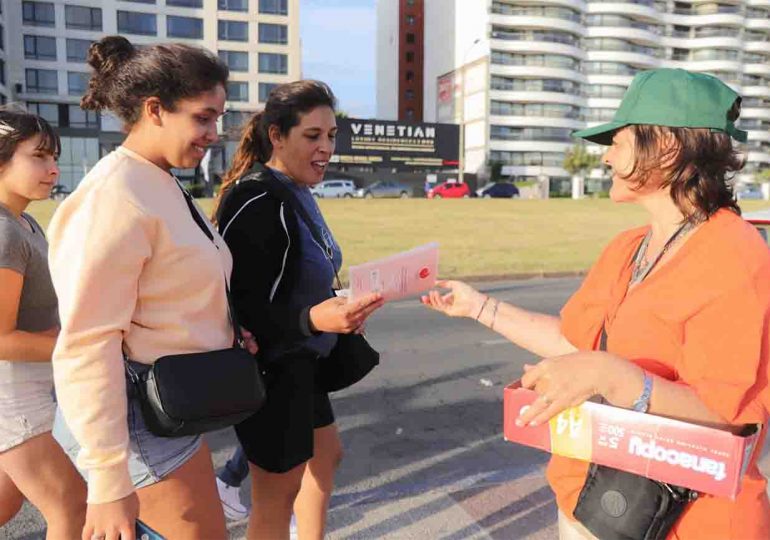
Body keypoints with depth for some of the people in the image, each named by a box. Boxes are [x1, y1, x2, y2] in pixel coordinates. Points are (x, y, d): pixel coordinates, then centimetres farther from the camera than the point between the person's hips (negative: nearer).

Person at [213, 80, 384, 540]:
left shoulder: (296, 193, 7)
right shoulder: (256, 202, -22)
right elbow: (244, 311, -25)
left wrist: (341, 308, 6)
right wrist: (314, 318, -38)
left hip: (301, 362, 10)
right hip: (269, 368, -10)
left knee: (326, 455, 23)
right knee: (279, 490, 6)